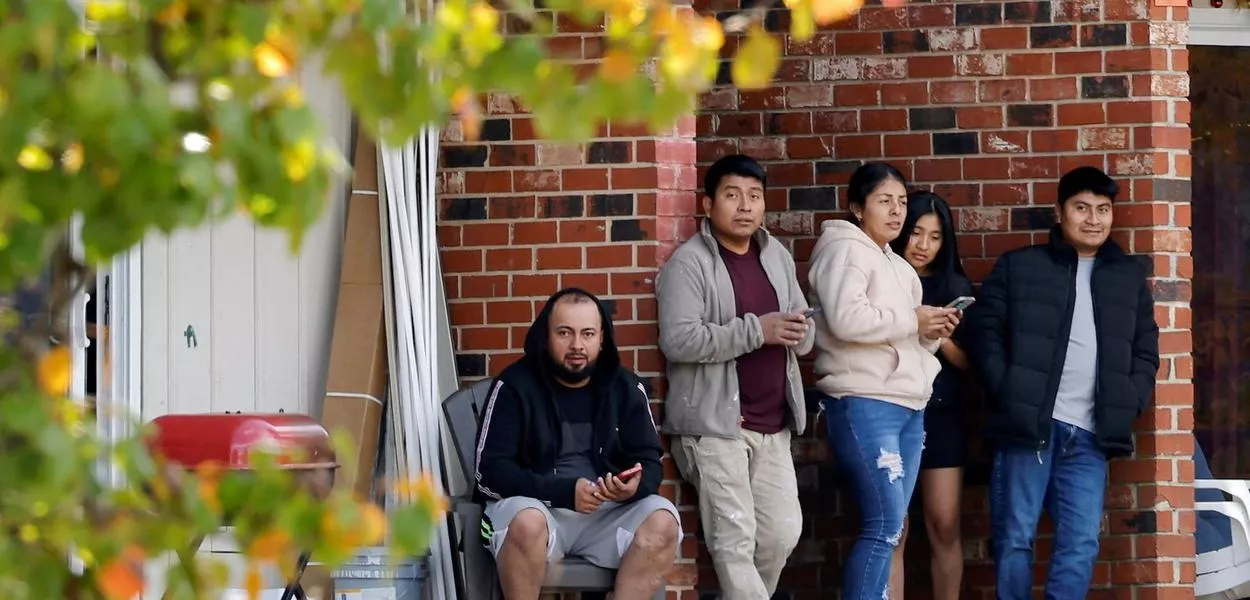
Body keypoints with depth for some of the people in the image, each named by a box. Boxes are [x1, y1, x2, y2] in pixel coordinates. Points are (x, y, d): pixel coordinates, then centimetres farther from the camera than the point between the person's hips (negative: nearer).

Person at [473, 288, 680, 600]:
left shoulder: (625, 386, 6)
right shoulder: (515, 385, -4)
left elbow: (649, 462, 5)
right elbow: (489, 471, -10)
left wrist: (634, 486, -21)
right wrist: (564, 491, -22)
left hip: (607, 513, 3)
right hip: (536, 507, -3)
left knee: (662, 522, -24)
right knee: (527, 523, -37)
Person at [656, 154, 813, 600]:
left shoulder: (777, 257, 14)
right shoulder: (689, 262, -8)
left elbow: (803, 339, 17)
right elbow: (678, 340, -20)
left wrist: (796, 331, -9)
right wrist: (756, 330, -22)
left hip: (772, 424, 7)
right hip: (715, 423, -7)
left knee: (783, 531, 8)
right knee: (735, 539, -8)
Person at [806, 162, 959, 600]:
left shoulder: (895, 264, 22)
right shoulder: (845, 250, -5)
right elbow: (846, 319, -22)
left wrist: (932, 332, 4)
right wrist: (912, 321, -12)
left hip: (908, 406, 9)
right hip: (865, 404, -9)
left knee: (888, 528, 5)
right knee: (884, 526, -15)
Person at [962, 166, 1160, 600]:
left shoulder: (1129, 277, 17)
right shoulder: (1018, 266, 8)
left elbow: (1146, 352, 17)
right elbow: (983, 330, 4)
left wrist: (1128, 406, 2)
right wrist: (1006, 393, -8)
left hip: (1089, 434, 2)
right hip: (1027, 424, -2)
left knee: (1080, 544, -4)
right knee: (1014, 537, -1)